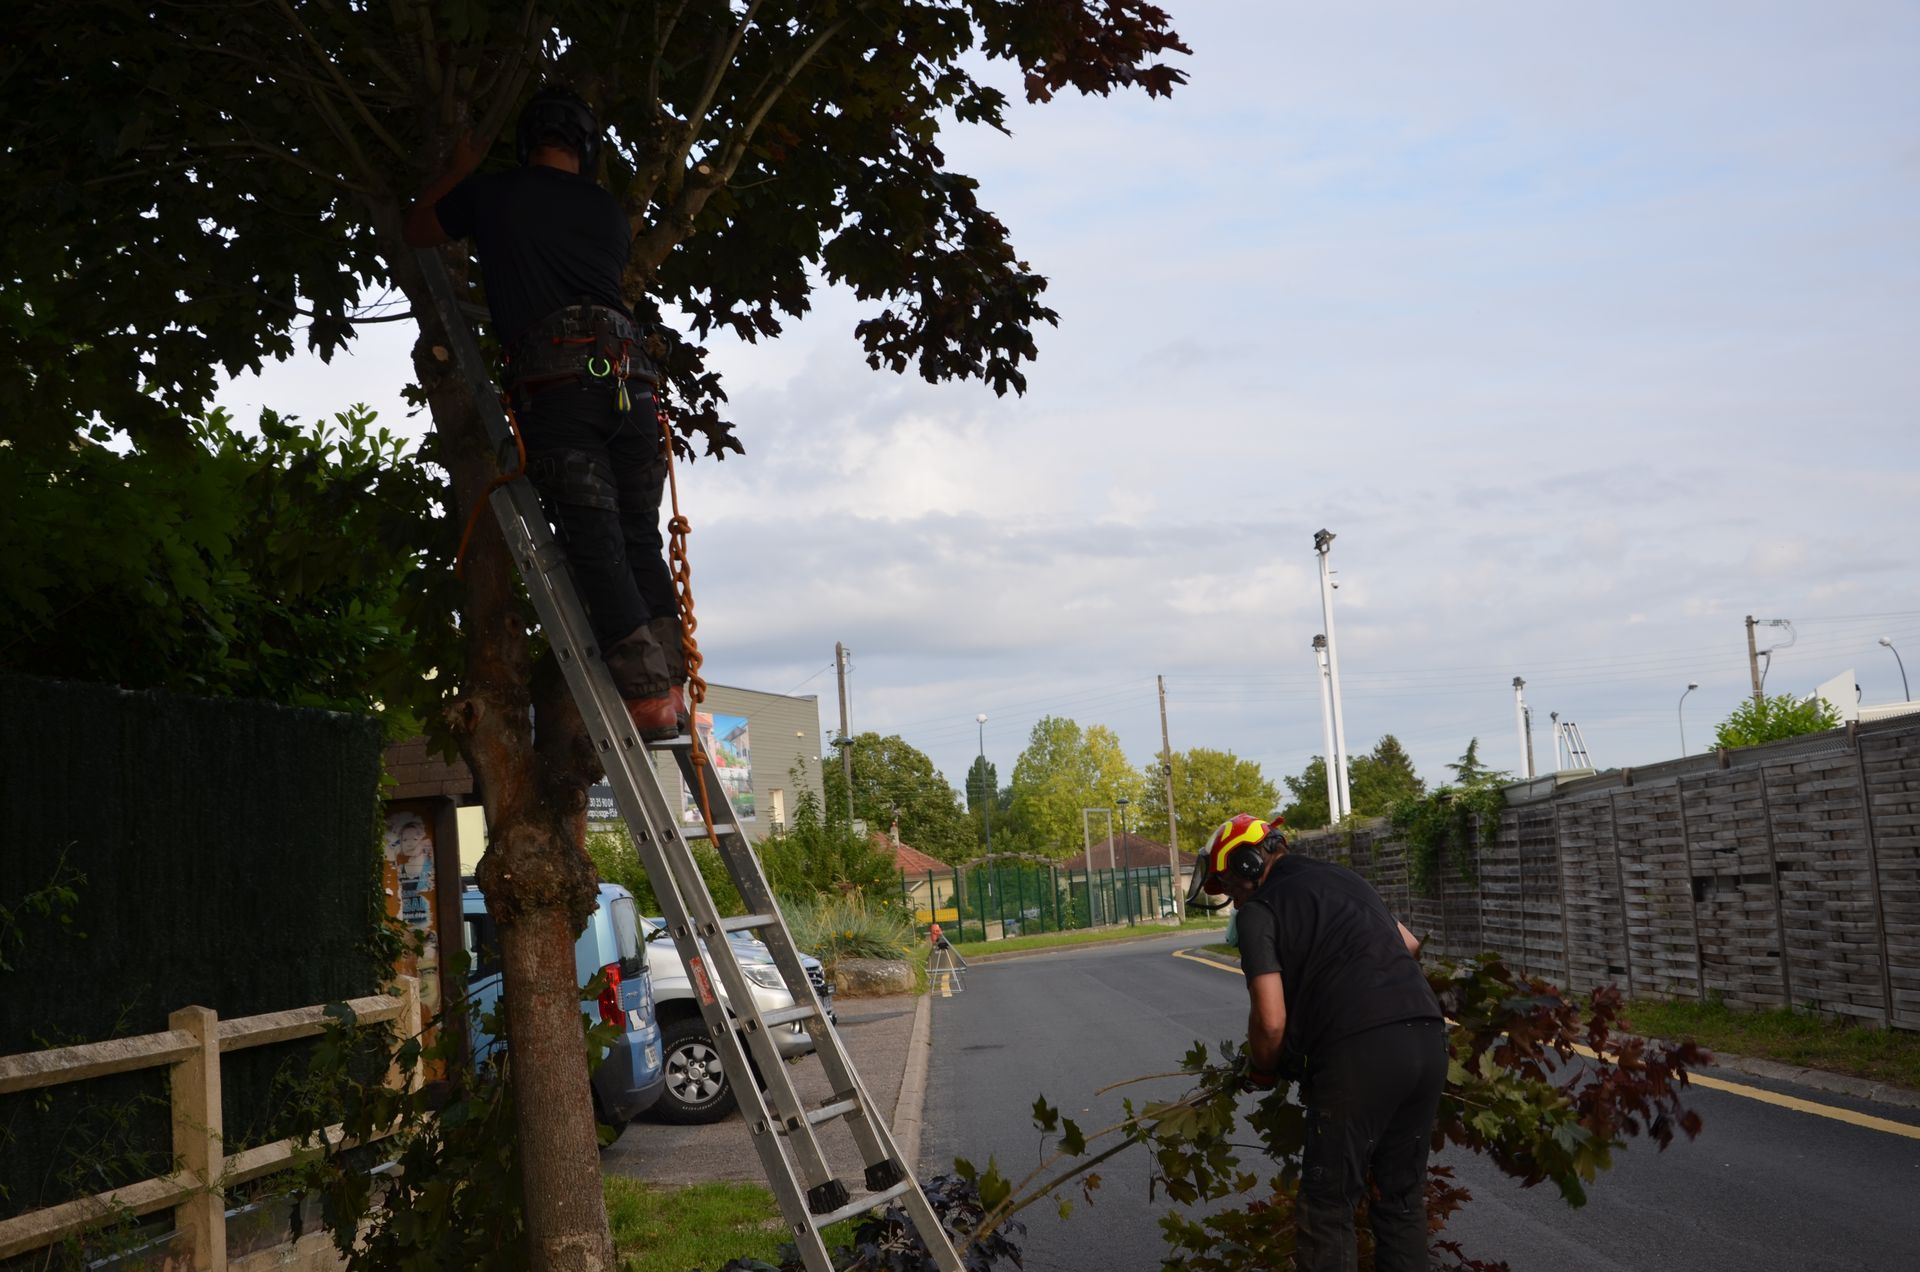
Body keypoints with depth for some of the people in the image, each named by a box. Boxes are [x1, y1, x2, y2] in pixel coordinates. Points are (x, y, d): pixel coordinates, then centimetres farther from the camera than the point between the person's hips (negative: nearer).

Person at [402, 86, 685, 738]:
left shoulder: (493, 194, 16)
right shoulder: (610, 212, 23)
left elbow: (416, 230, 33)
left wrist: (459, 170, 47)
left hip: (555, 373, -4)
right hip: (630, 367, 4)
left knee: (595, 542, -8)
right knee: (639, 539, 7)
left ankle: (647, 692, -16)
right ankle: (672, 683, -2)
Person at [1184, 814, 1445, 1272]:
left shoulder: (1259, 909, 1)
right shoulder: (1342, 876, 22)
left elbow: (1272, 1022, -6)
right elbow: (1409, 945, 32)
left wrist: (1260, 1072, 12)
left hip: (1360, 1053, -7)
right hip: (1427, 1036, 7)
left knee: (1328, 1208, 4)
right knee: (1403, 1195, 19)